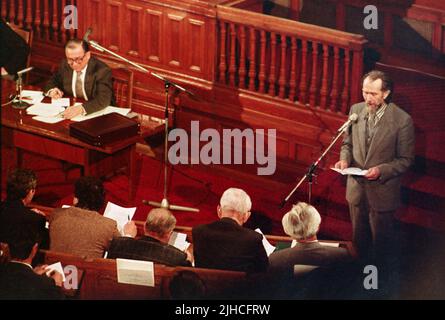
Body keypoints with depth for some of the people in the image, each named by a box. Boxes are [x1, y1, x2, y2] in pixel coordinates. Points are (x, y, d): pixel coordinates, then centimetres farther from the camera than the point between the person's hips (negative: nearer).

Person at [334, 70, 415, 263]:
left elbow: (405, 160, -10)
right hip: (356, 189, 4)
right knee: (359, 239, 20)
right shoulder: (356, 110, -4)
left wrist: (381, 170, -25)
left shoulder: (402, 120, -18)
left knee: (382, 242, 10)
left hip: (382, 193, -4)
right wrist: (345, 159, -10)